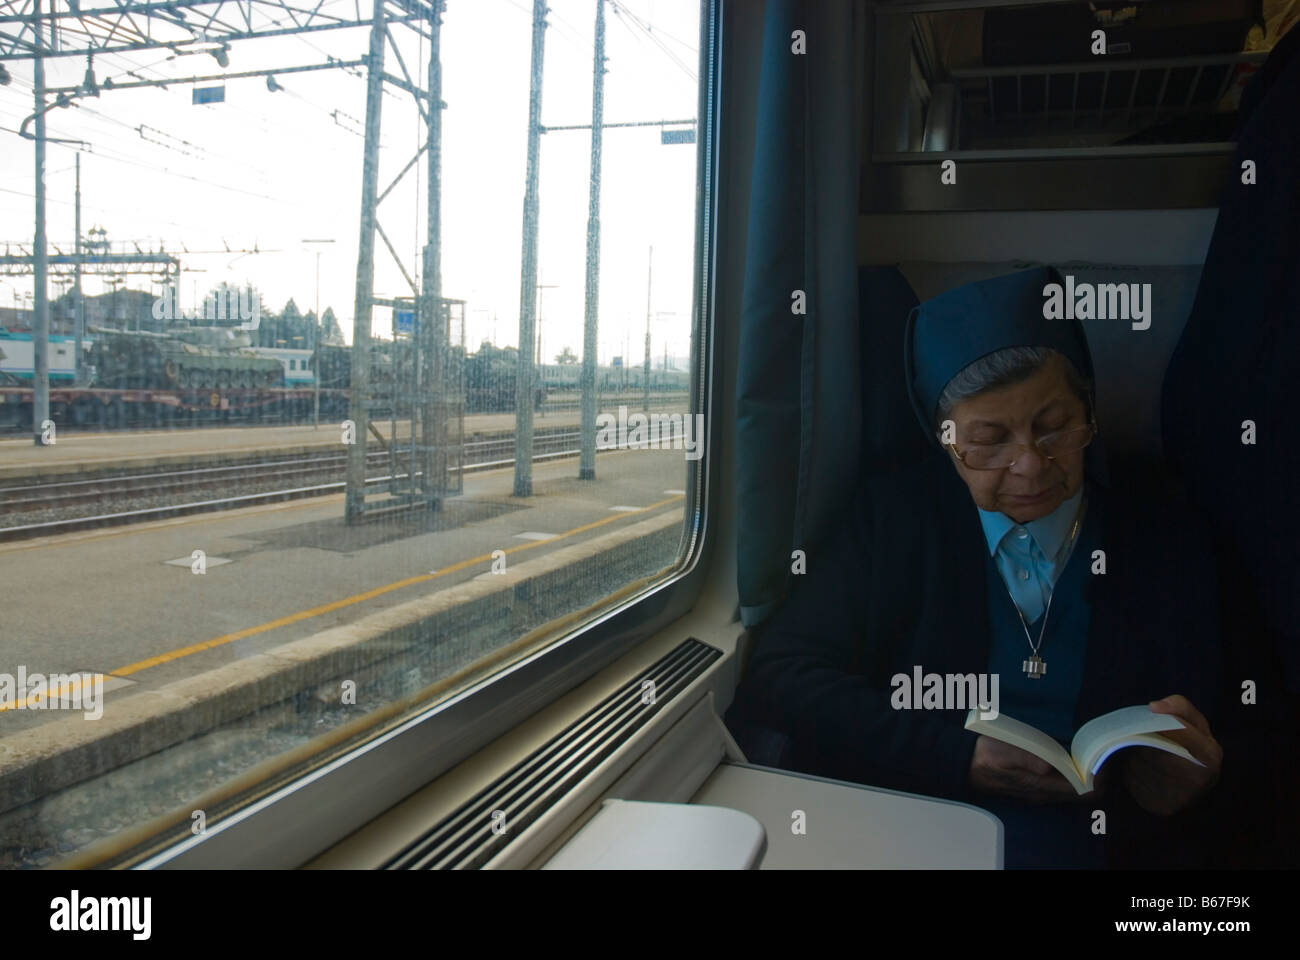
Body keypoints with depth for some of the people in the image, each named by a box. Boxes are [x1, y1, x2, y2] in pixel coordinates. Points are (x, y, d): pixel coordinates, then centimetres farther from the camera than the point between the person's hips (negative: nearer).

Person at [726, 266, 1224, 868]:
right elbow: (780, 677, -5)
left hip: (1107, 847, 1)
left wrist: (1190, 780, -15)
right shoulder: (893, 519, 3)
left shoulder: (1170, 543, 7)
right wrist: (964, 760, -15)